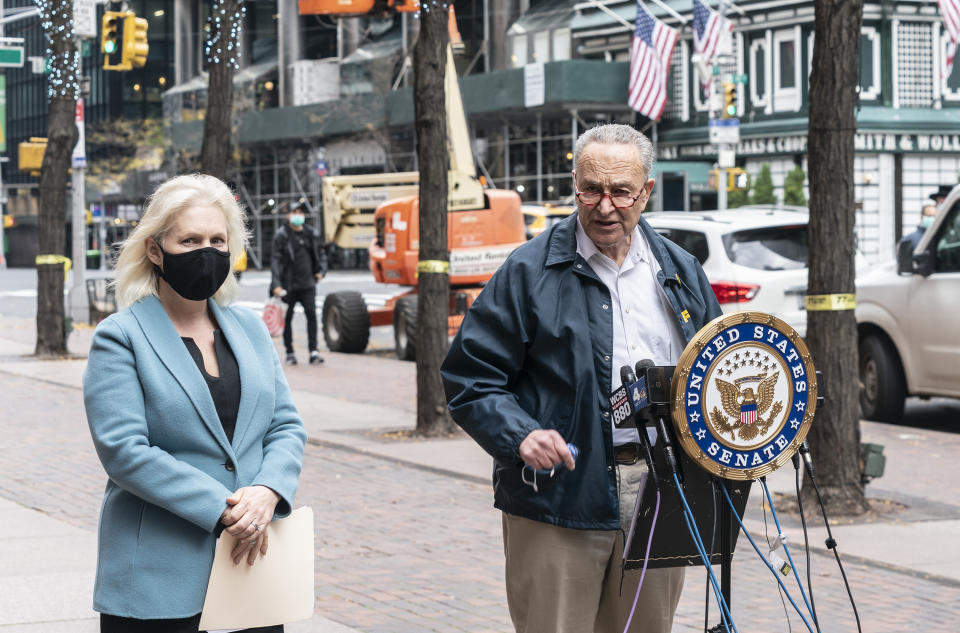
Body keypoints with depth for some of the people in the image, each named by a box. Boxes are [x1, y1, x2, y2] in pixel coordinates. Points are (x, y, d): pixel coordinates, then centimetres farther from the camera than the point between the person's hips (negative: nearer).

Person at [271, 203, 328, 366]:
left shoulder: (311, 235, 10)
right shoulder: (282, 235, -3)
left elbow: (320, 254, 23)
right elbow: (275, 260, -8)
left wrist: (321, 270, 5)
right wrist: (276, 284, -16)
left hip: (307, 284, 3)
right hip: (288, 284, -3)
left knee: (312, 314, -9)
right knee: (287, 319, 5)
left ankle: (313, 351, -11)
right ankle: (290, 353, 14)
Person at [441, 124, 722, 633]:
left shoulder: (680, 271, 12)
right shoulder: (529, 271, -3)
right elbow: (468, 376, -4)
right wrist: (519, 435, -20)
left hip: (660, 496, 4)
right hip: (560, 501, -4)